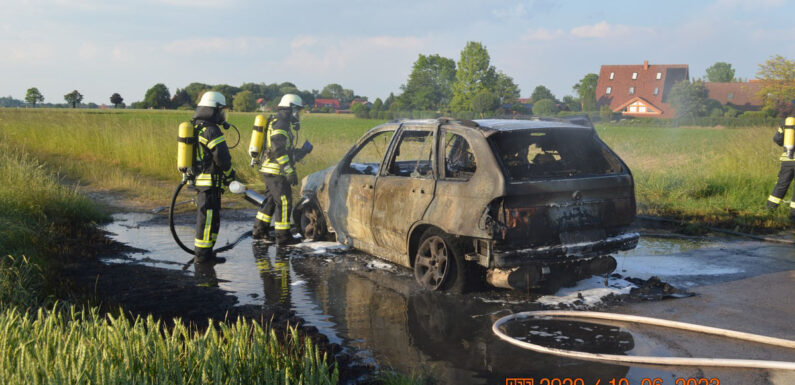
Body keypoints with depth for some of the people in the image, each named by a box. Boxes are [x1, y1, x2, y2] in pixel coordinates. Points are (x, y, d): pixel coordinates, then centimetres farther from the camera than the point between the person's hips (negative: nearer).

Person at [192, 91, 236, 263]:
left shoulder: (195, 128, 14)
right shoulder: (212, 130, -17)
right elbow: (221, 156, -19)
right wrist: (230, 173, -2)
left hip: (198, 178, 10)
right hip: (210, 180, -10)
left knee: (205, 215, 17)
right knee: (209, 217, -4)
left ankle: (202, 251, 24)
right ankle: (203, 254, 0)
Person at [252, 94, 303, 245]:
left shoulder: (276, 122, 18)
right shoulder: (280, 124, -16)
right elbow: (278, 150, -24)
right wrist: (290, 172, -25)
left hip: (269, 170, 10)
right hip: (276, 171, -10)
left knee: (271, 200, 19)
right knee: (284, 202, -5)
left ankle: (259, 230, 27)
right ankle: (283, 237, 0)